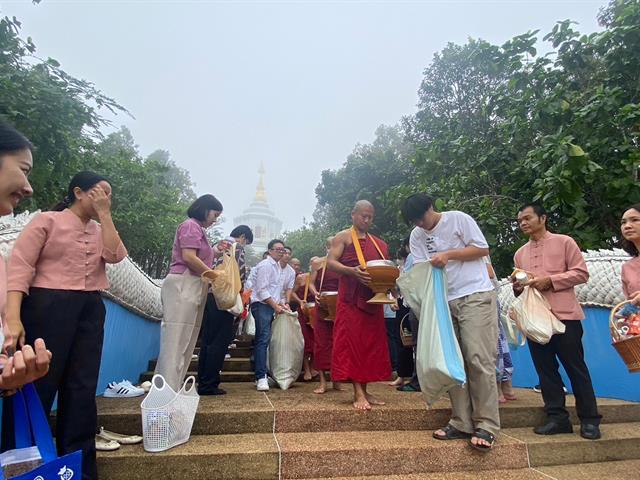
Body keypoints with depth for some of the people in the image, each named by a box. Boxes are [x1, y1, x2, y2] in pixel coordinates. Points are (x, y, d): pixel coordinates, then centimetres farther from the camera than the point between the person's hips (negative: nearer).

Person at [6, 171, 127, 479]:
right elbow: (19, 266, -10)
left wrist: (105, 214, -2)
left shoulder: (100, 229, 15)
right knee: (39, 384, 3)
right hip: (49, 307, -5)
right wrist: (13, 317, -20)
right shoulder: (48, 221, -1)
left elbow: (115, 256, -4)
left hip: (91, 311, 6)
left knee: (82, 387, 9)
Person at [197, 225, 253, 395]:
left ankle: (202, 382, 17)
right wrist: (240, 292, 4)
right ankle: (209, 384, 0)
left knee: (207, 340, 12)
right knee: (220, 341, -3)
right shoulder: (237, 247, -3)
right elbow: (239, 273, -10)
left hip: (208, 295, 9)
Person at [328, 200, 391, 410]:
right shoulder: (343, 237, 2)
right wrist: (352, 271, -25)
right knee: (352, 342, -6)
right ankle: (358, 393, -2)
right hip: (351, 299, -6)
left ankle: (364, 390, 17)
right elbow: (331, 262, -9)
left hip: (373, 299, 6)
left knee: (372, 343, 7)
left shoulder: (379, 243, 20)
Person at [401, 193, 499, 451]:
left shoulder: (458, 219, -1)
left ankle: (486, 425, 0)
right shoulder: (416, 236, 12)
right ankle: (461, 423, 11)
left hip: (476, 296, -5)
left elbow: (482, 249, -2)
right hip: (445, 301, 5)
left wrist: (449, 254, -12)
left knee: (479, 359, -9)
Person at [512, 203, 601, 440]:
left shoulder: (564, 242, 5)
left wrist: (550, 280, -14)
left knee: (576, 367, 2)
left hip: (564, 315, -5)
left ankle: (589, 419, 13)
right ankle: (557, 417, 13)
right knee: (545, 369, 5)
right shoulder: (520, 254, 18)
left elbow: (581, 273, -3)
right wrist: (518, 287, -1)